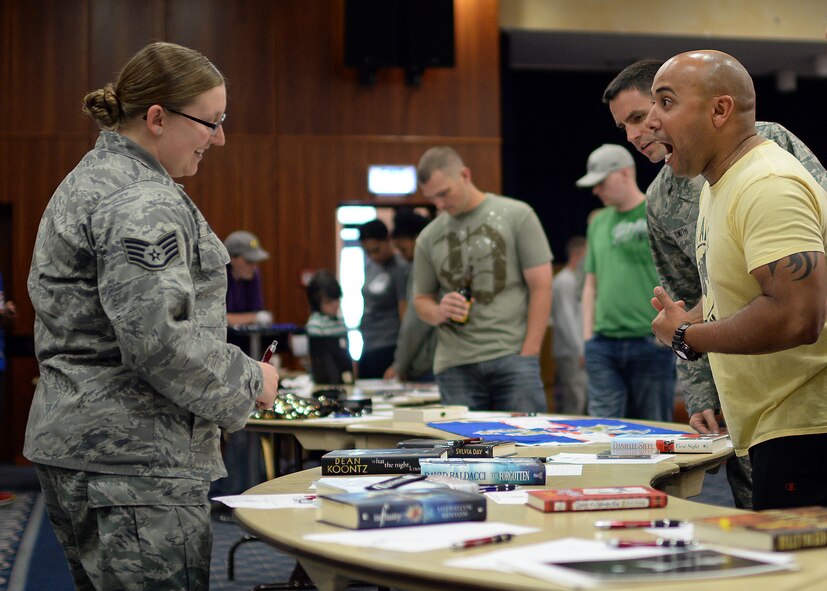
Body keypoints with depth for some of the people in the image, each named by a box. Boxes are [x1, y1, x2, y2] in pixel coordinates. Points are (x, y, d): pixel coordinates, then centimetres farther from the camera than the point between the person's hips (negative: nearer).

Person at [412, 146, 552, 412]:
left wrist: (528, 354, -5)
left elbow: (541, 286, 1)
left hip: (512, 356, -2)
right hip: (455, 367, 2)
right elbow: (421, 299, 20)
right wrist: (438, 313, -5)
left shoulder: (517, 215, 4)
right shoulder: (429, 238, 13)